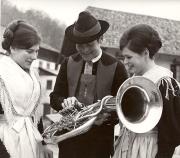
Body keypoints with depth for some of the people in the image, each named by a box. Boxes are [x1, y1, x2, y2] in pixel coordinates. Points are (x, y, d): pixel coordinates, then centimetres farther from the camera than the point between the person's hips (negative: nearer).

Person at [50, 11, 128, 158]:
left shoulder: (116, 68, -6)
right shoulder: (68, 64, 5)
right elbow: (54, 97, 6)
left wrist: (107, 117, -24)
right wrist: (65, 102, -16)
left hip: (99, 142, -3)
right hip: (69, 138, 3)